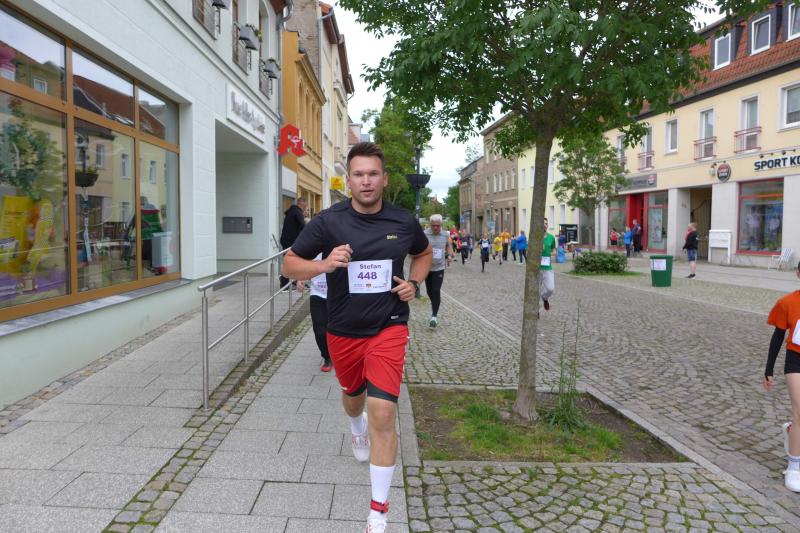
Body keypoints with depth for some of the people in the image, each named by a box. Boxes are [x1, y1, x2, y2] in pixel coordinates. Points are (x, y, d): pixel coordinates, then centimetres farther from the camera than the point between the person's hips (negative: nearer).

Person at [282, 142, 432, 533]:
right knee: (353, 397, 24)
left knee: (383, 415, -11)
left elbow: (424, 253, 16)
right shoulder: (328, 221, -10)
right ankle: (357, 428, 64)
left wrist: (413, 283, -3)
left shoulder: (404, 221, -4)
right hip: (343, 332, 1)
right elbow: (289, 265, -6)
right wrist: (323, 264, -26)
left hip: (388, 329, -1)